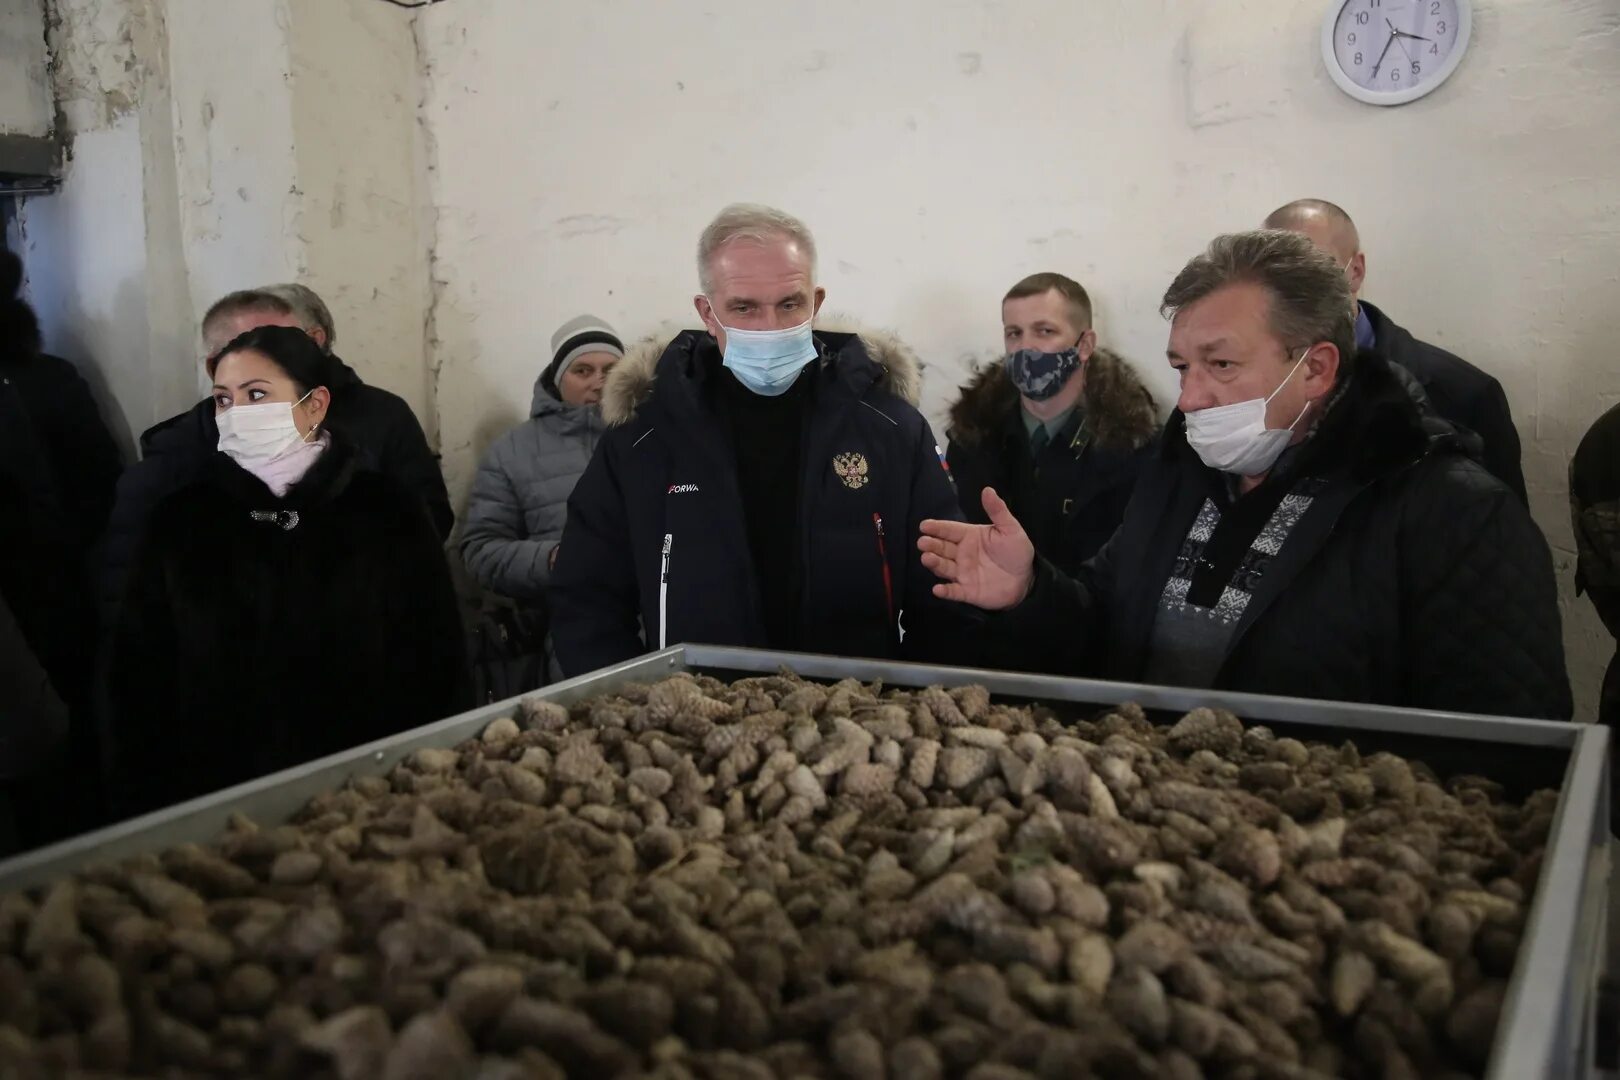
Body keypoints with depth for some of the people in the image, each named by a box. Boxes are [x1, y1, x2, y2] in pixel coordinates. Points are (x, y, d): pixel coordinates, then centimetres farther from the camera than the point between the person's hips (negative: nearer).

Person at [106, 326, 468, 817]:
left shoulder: (389, 515, -3)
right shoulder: (182, 521, 3)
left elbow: (433, 669, -1)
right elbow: (140, 678, 5)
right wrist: (147, 803, 1)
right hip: (216, 791, 2)